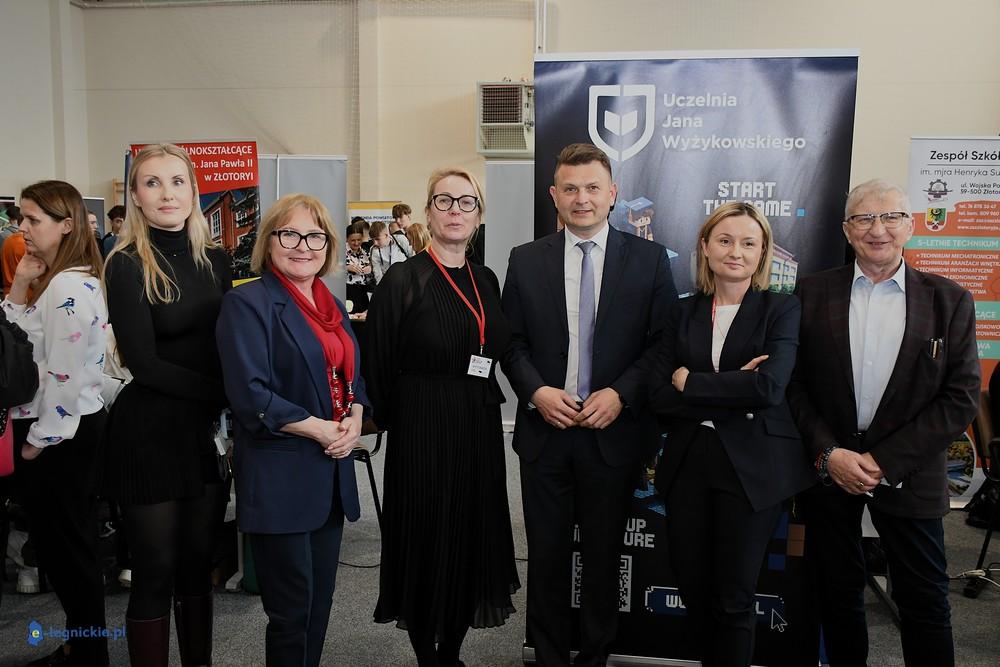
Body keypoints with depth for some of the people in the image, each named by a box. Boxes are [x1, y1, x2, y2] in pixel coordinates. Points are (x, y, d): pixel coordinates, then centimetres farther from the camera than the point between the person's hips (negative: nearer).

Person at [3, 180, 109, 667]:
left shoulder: (70, 286, -20)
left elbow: (65, 374, -22)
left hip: (61, 435, -10)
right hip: (45, 429, 10)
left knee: (68, 546, 4)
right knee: (57, 544, 18)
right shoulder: (50, 281, 12)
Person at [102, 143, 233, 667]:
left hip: (209, 428, 5)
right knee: (156, 571, 6)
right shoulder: (127, 265, -8)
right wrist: (223, 392, -15)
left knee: (199, 562, 16)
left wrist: (231, 400, -7)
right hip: (150, 432, -5)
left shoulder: (216, 260, 6)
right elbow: (144, 363, -14)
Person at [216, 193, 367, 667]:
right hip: (280, 476, -7)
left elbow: (352, 376, 17)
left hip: (331, 473, 7)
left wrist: (354, 420, -3)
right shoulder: (247, 303, -11)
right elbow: (250, 396, -19)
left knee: (320, 603, 17)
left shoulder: (332, 306, 12)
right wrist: (321, 430, -16)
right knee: (291, 610, 5)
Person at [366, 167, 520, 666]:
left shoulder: (486, 280, 8)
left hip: (480, 432, 6)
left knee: (472, 543, 13)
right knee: (426, 545, 6)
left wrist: (483, 400, 10)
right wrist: (392, 420, -2)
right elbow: (377, 366, -8)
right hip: (422, 434, -5)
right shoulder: (403, 279, -9)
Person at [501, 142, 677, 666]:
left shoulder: (649, 259, 0)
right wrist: (536, 391, -11)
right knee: (547, 556, 12)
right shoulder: (526, 260, 4)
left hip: (614, 432, -1)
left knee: (604, 558, 13)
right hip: (544, 429, 1)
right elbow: (511, 342, 5)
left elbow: (664, 342, -2)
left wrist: (621, 394, -14)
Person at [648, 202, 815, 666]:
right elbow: (659, 396, -3)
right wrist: (733, 391, -14)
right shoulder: (684, 312, 7)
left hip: (752, 467, -3)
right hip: (688, 463, 3)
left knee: (734, 597, 5)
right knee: (692, 589, 12)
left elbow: (768, 387, -18)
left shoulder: (782, 309, -1)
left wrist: (691, 381, -10)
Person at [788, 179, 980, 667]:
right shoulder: (813, 292, -1)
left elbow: (961, 398, -5)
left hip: (908, 474, 0)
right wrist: (828, 453, -12)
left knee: (924, 600, 10)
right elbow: (794, 383, -1)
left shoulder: (950, 302, -2)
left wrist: (884, 460, -12)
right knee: (837, 591, 14)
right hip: (827, 466, 1)